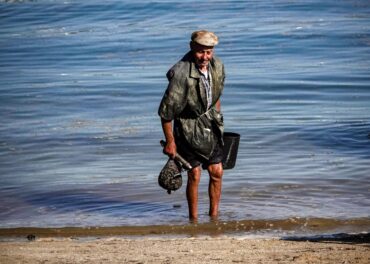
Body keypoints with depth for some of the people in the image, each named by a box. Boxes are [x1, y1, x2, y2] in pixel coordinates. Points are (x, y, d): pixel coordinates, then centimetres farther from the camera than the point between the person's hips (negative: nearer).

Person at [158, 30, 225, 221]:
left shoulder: (217, 66, -6)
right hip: (189, 127, -6)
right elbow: (166, 111, -20)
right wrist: (170, 141, -14)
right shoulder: (181, 75, -28)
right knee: (194, 175, -1)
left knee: (217, 171, 6)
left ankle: (214, 216, 19)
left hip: (210, 123, 6)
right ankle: (193, 219, 13)